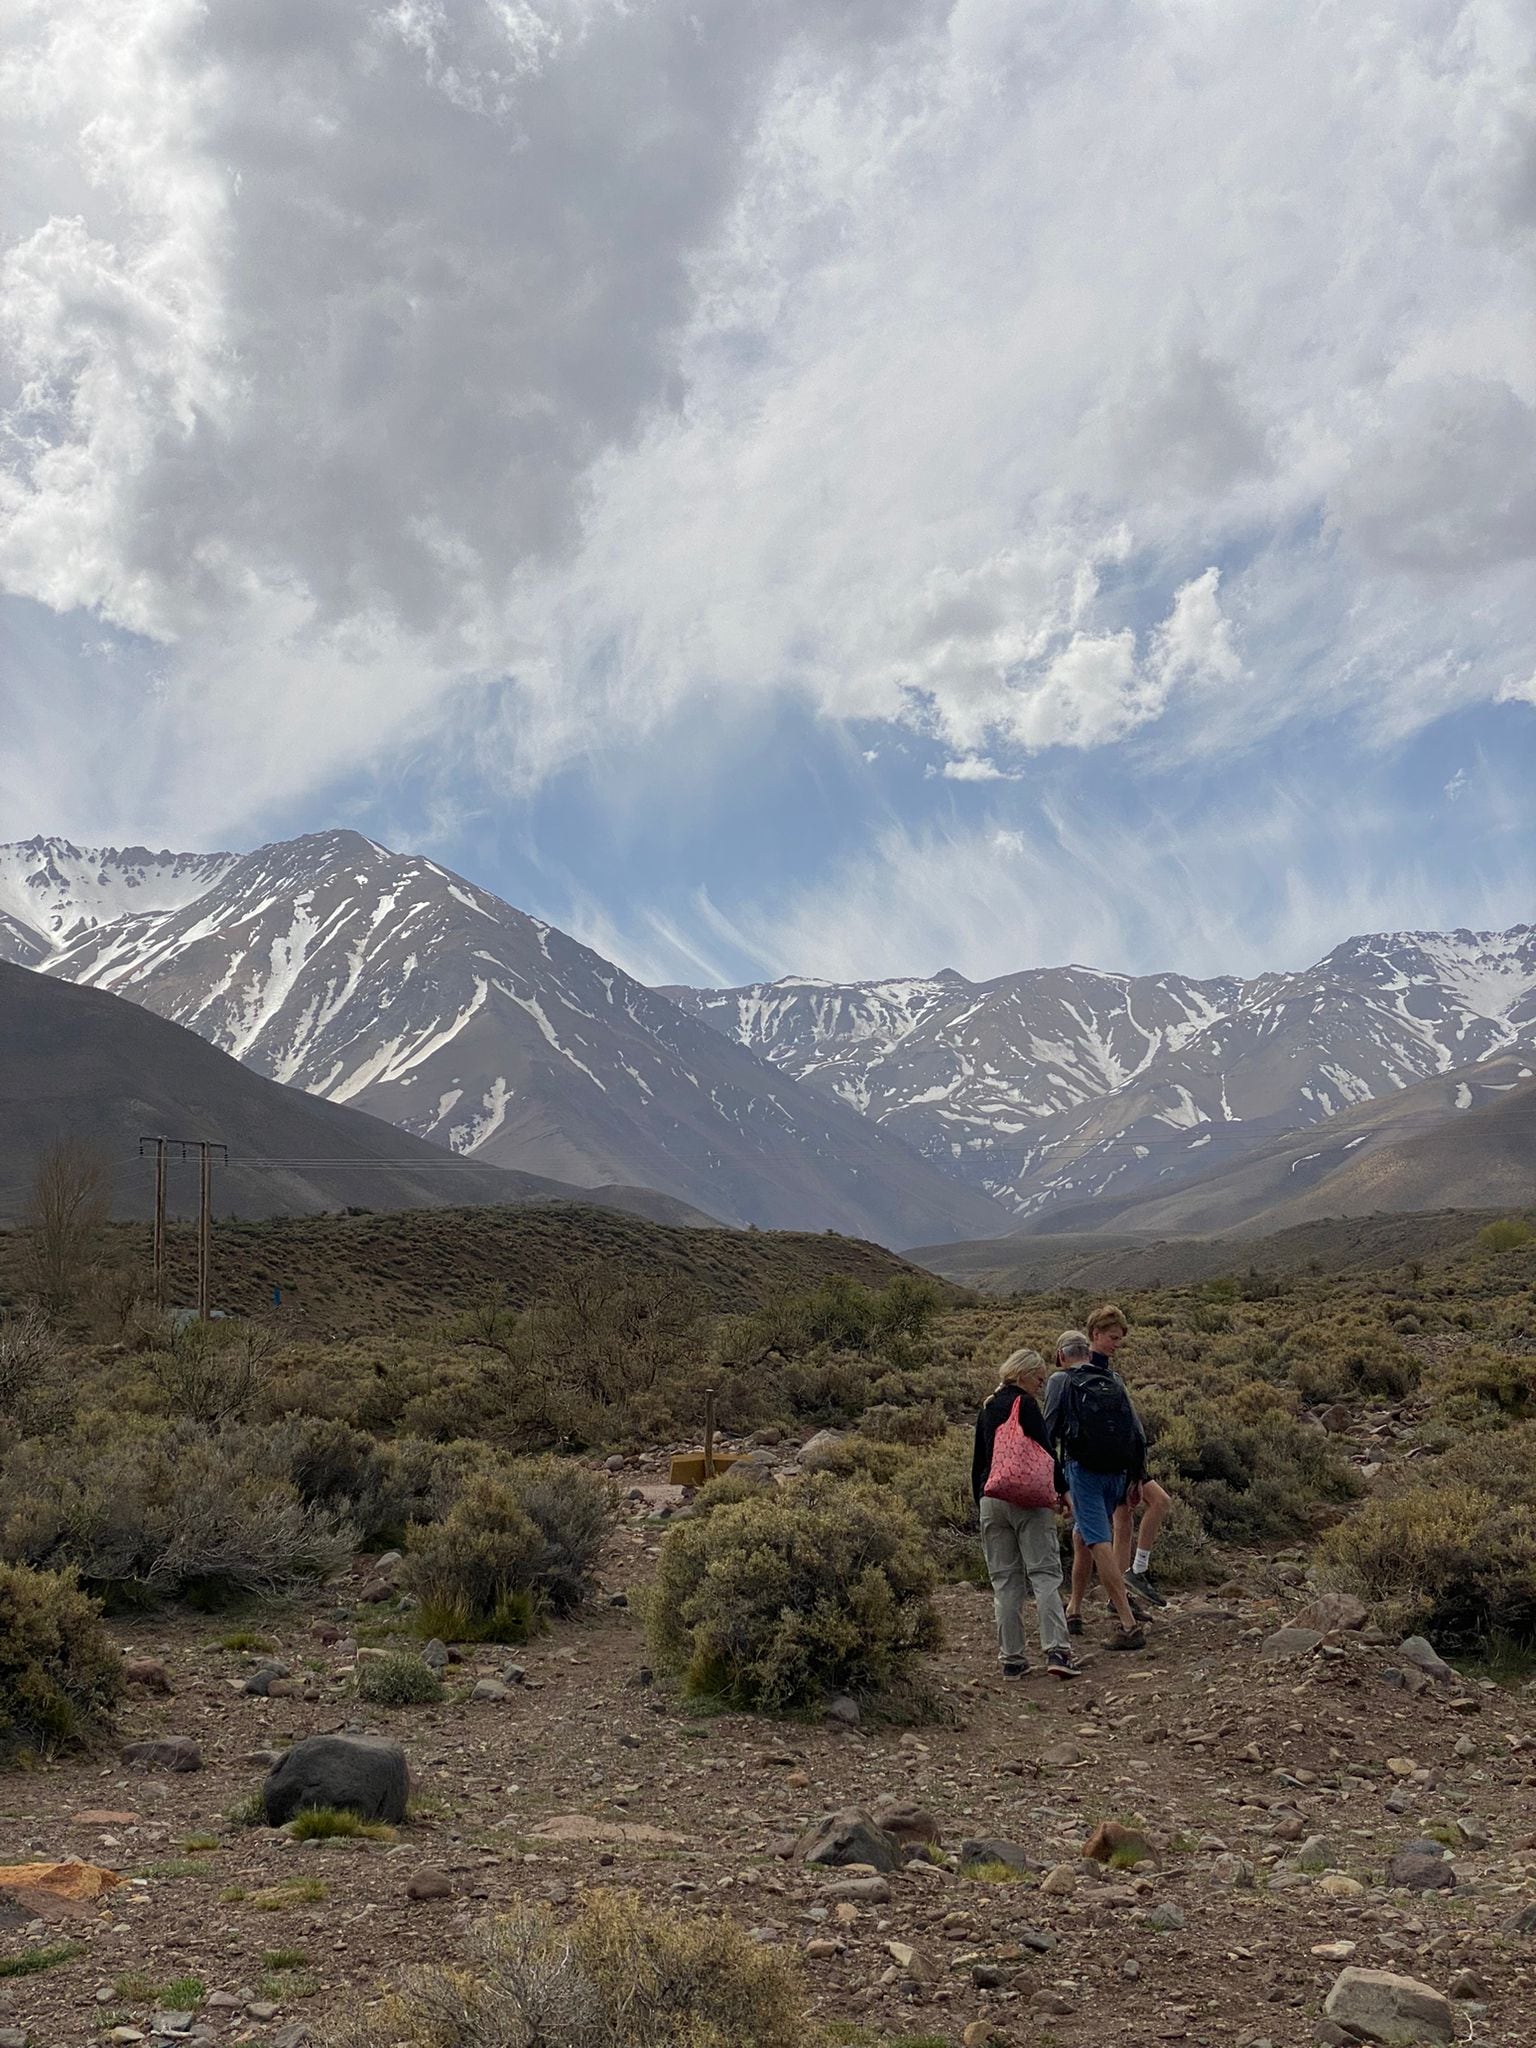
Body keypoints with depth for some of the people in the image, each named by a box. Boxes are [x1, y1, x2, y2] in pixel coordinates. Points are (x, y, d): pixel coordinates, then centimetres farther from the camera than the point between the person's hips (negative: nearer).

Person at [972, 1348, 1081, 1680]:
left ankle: (1011, 1658, 7)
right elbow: (1045, 1451, -9)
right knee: (1044, 1574, -5)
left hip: (991, 1500, 6)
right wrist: (1062, 1488, 0)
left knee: (1005, 1581, 8)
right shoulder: (1025, 1405, -6)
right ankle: (1056, 1651, -15)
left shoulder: (987, 1409, 15)